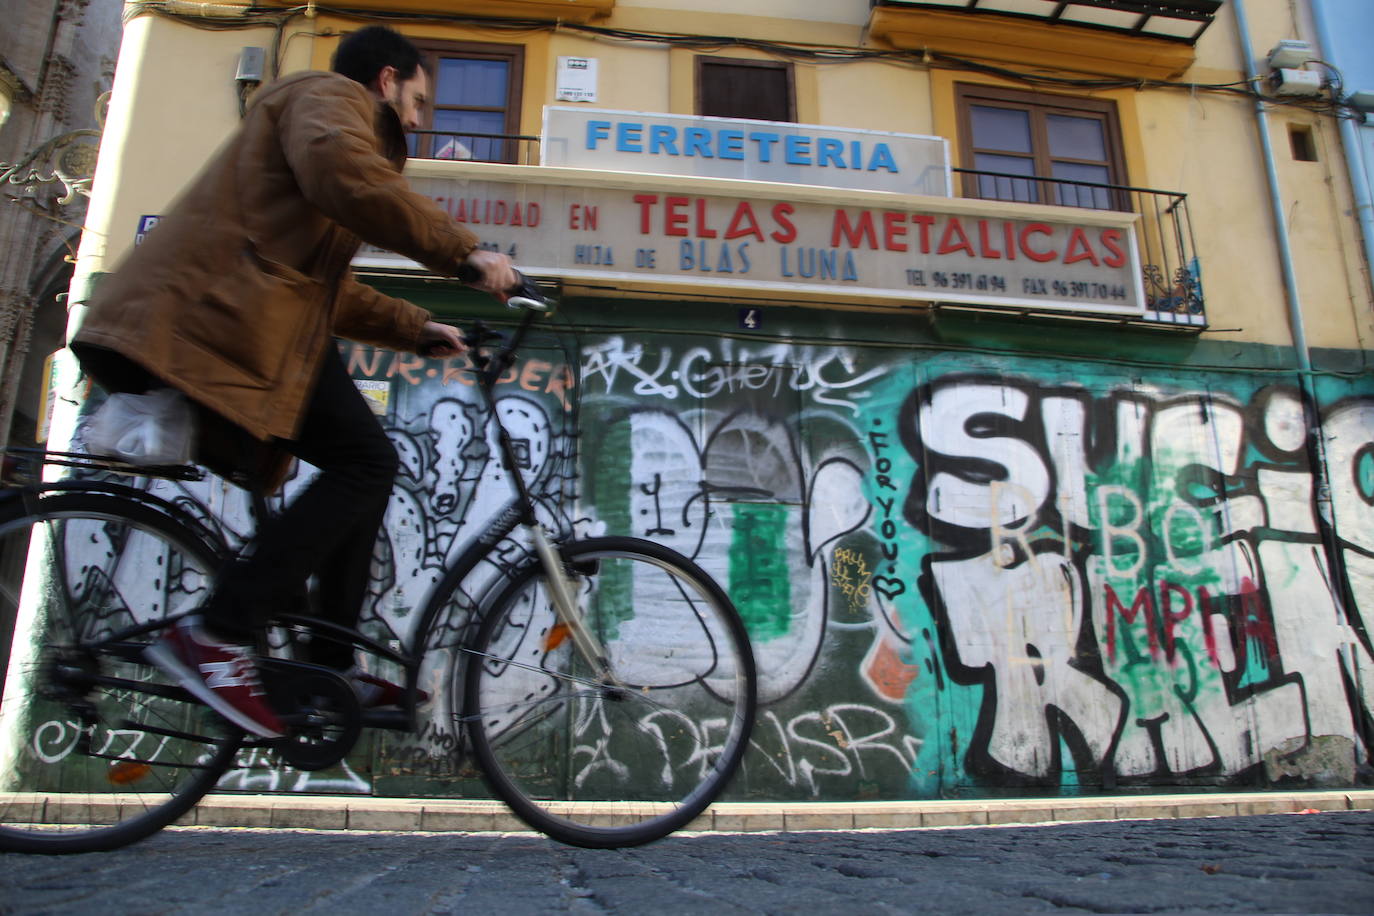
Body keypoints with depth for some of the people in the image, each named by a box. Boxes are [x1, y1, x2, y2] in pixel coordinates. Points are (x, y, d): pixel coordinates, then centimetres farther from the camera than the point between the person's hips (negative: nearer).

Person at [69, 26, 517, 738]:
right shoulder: (330, 94, 5)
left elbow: (331, 292, 35)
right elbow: (344, 177, -22)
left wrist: (417, 330, 29)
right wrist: (462, 252, -20)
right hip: (225, 319, -11)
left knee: (362, 466, 10)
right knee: (366, 462, -16)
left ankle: (332, 665, 10)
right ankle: (216, 633, -17)